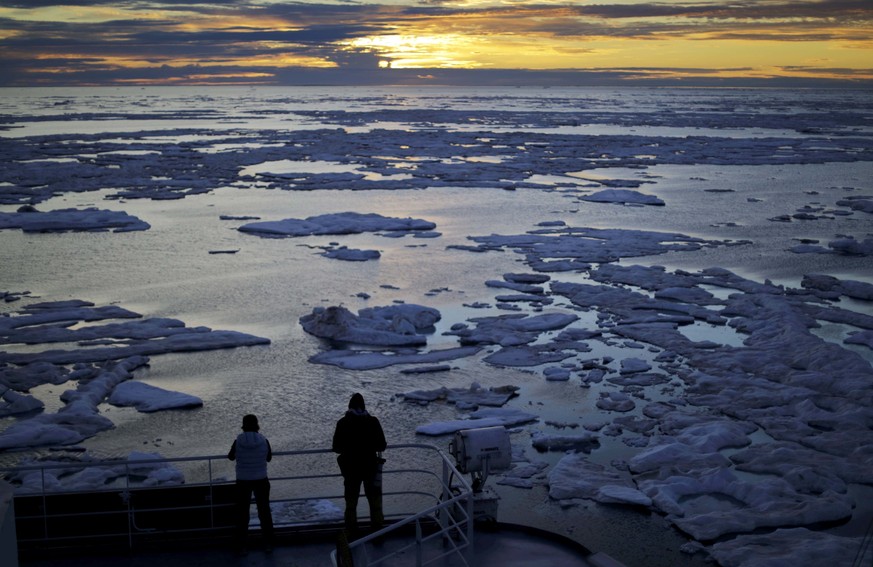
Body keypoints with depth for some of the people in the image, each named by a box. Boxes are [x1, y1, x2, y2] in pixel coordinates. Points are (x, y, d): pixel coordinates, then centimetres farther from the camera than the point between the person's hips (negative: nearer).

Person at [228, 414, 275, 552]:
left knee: (242, 513, 11)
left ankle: (241, 545, 13)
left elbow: (231, 457, 6)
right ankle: (268, 543, 19)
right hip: (261, 480, 1)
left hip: (243, 482, -1)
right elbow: (269, 458, 5)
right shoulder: (263, 441, -10)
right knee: (264, 511, 14)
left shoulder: (238, 441, -11)